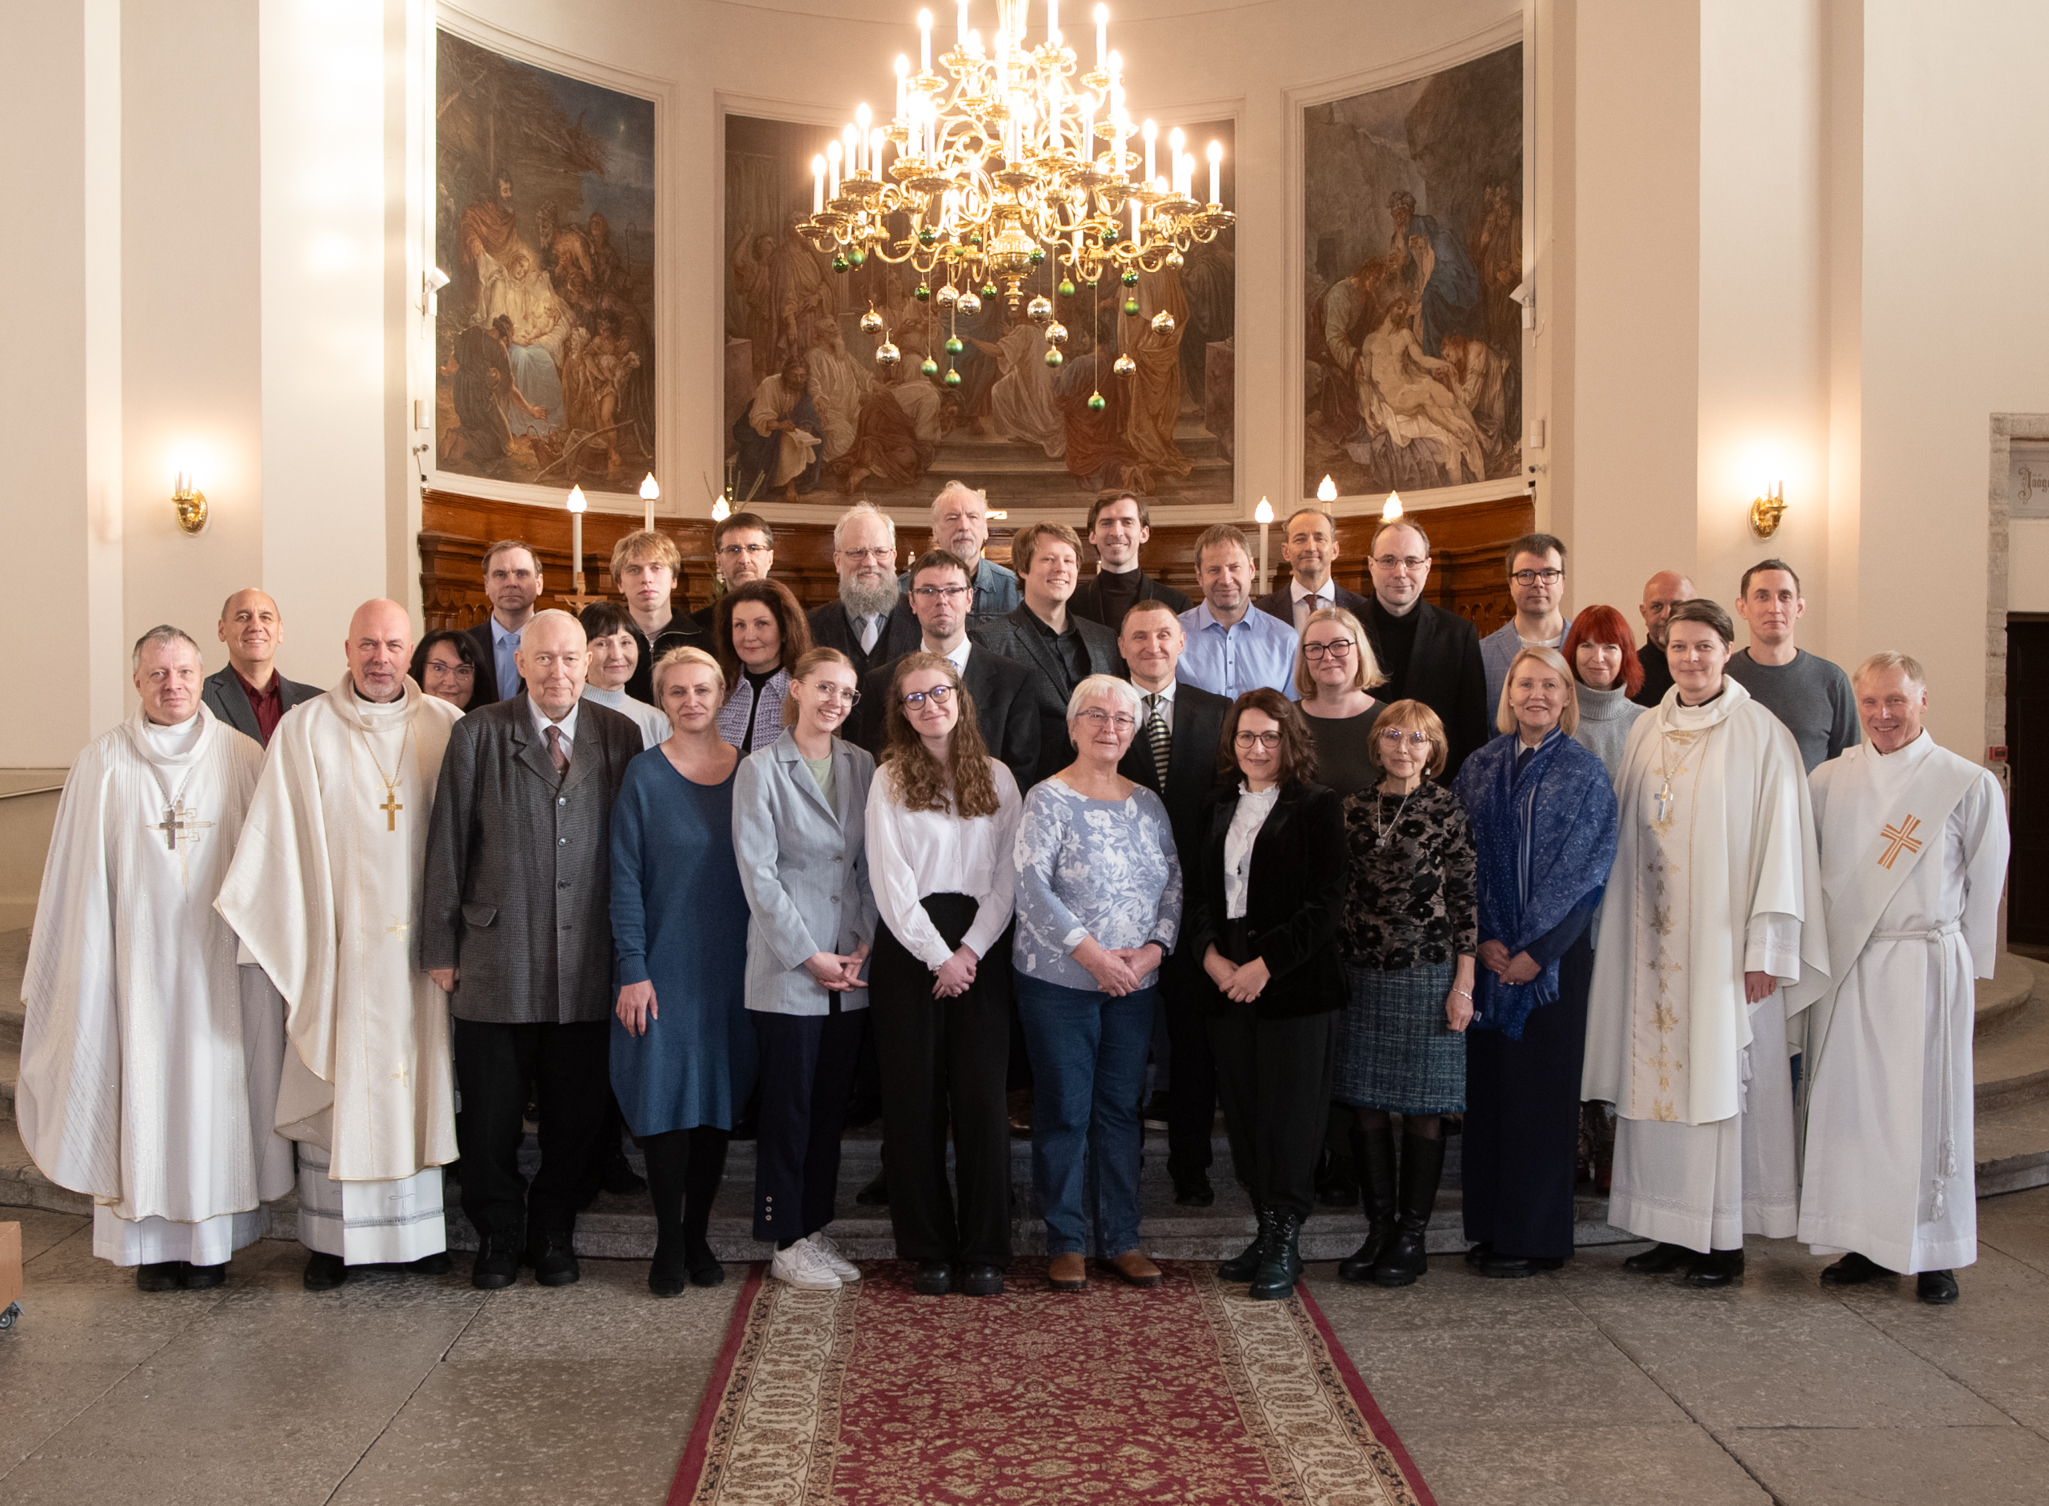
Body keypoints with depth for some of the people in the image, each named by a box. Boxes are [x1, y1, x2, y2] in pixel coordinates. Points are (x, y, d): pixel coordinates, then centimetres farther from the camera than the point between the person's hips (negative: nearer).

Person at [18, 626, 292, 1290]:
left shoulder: (243, 757, 2)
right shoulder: (103, 763, 1)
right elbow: (75, 876, 3)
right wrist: (74, 962, 2)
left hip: (217, 962, 0)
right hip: (138, 958, 0)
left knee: (214, 1089, 5)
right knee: (140, 1090, 4)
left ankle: (211, 1238, 15)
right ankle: (151, 1239, 14)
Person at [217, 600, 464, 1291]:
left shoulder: (446, 727, 3)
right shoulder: (305, 729, 0)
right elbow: (276, 835, -1)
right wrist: (284, 929, -7)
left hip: (419, 940, 2)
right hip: (338, 940, -1)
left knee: (417, 1077, 8)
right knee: (337, 1083, 3)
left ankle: (418, 1225, 18)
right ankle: (334, 1236, 13)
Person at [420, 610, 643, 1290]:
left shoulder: (620, 736, 4)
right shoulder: (477, 734, 0)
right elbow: (447, 846, 0)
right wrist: (440, 949, -2)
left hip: (588, 965, 1)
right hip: (495, 964, -1)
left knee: (578, 1117, 10)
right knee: (490, 1119, 8)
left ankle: (554, 1234, 29)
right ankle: (498, 1237, 27)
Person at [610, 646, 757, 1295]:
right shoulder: (644, 774, -2)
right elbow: (625, 878, -4)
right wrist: (633, 971, -11)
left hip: (732, 966, 2)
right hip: (664, 964, -2)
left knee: (718, 1101, 8)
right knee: (667, 1100, -1)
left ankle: (698, 1236, 20)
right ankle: (668, 1244, 11)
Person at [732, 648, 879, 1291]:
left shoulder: (862, 767, 8)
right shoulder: (761, 769, -4)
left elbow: (874, 867, 9)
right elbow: (758, 873, -9)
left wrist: (863, 944, -2)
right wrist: (809, 955, -11)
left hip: (851, 970, 5)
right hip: (787, 970, -4)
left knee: (831, 1104, 10)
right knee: (789, 1105, 1)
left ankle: (815, 1228, 22)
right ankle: (786, 1242, 12)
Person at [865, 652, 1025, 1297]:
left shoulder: (997, 778, 10)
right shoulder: (889, 780, 4)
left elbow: (1008, 874, 4)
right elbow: (891, 881, -3)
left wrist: (971, 950, -8)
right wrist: (938, 955, -10)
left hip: (980, 949, 1)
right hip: (908, 947, -1)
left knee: (982, 1096, -1)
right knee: (915, 1098, 1)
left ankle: (984, 1251, 8)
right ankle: (928, 1250, 11)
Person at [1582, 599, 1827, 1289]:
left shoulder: (1761, 735, -6)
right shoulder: (1646, 731, 9)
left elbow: (1779, 840, -8)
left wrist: (1767, 946, -11)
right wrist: (1618, 928, 9)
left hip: (1723, 936, -5)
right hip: (1656, 937, 5)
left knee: (1720, 1075, -1)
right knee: (1658, 1072, 6)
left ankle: (1725, 1239, 8)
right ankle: (1674, 1230, 15)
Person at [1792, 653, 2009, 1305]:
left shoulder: (1969, 785, -1)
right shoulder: (1829, 780, 7)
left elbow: (1984, 886, 4)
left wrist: (1962, 965, 5)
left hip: (1926, 966, -3)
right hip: (1841, 966, 3)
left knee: (1927, 1105, 0)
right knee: (1845, 1101, 5)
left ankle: (1935, 1255, 11)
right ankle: (1865, 1244, 16)